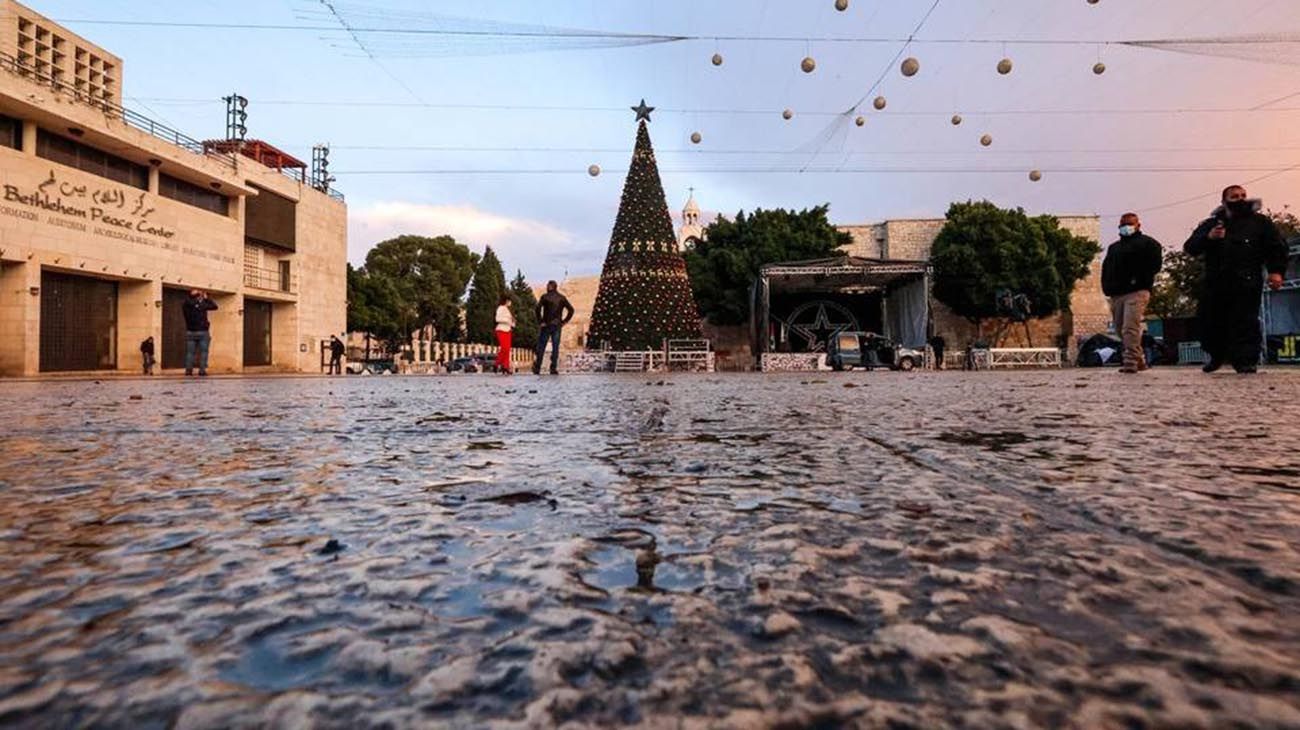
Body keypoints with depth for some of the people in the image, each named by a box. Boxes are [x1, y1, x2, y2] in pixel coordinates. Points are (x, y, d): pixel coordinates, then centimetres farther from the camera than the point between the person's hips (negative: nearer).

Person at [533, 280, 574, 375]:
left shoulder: (545, 297, -3)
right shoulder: (562, 298, 6)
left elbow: (538, 308, -16)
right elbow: (571, 310, 2)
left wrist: (540, 321, -9)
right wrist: (564, 321, 4)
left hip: (546, 325, -2)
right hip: (557, 326, 2)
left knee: (541, 347, 6)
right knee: (555, 347, 3)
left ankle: (537, 368, 9)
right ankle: (554, 368, -1)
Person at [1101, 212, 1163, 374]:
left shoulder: (1147, 243, 7)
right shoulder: (1113, 247, 26)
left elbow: (1155, 265, -3)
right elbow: (1105, 268, 23)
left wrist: (1140, 282, -11)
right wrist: (1107, 287, 8)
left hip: (1136, 293, -7)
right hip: (1116, 295, 7)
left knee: (1130, 328, -17)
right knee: (1120, 329, 7)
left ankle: (1130, 362, -18)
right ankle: (1140, 360, 19)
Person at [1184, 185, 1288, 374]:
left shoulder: (1260, 222, 11)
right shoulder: (1210, 224, 15)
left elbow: (1276, 247, 7)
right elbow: (1190, 247, 4)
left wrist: (1276, 271, -7)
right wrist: (1208, 237, -16)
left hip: (1247, 282, -2)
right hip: (1215, 282, 2)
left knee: (1245, 321, -7)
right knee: (1209, 320, 5)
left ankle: (1245, 360, -3)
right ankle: (1216, 356, 24)